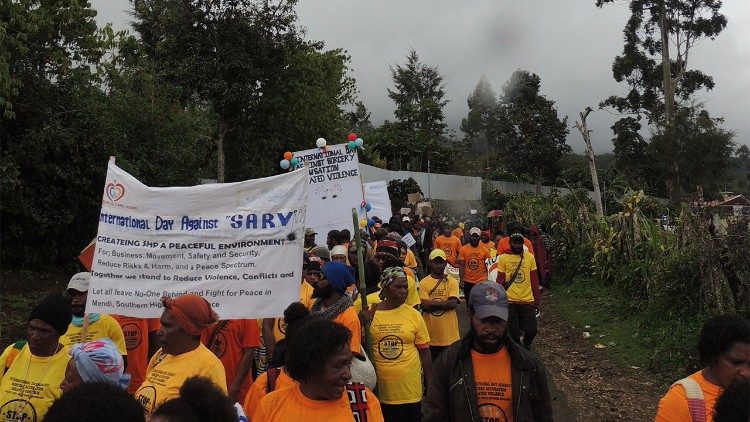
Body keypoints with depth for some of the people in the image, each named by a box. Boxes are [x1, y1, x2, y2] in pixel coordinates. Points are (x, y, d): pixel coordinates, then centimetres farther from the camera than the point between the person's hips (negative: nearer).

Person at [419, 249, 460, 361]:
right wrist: (444, 304, -13)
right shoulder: (424, 283, -2)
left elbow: (453, 303, -14)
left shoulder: (452, 281, -1)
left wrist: (432, 303, -14)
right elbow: (425, 306, -12)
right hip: (432, 333, 0)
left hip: (449, 334, 0)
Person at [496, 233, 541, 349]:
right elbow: (500, 281, 2)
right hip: (510, 301, -2)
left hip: (528, 300, 2)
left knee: (531, 330, 2)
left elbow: (534, 281, 8)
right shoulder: (503, 258, -2)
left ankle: (526, 346, 31)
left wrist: (537, 300, 7)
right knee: (513, 332, 3)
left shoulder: (530, 257, 4)